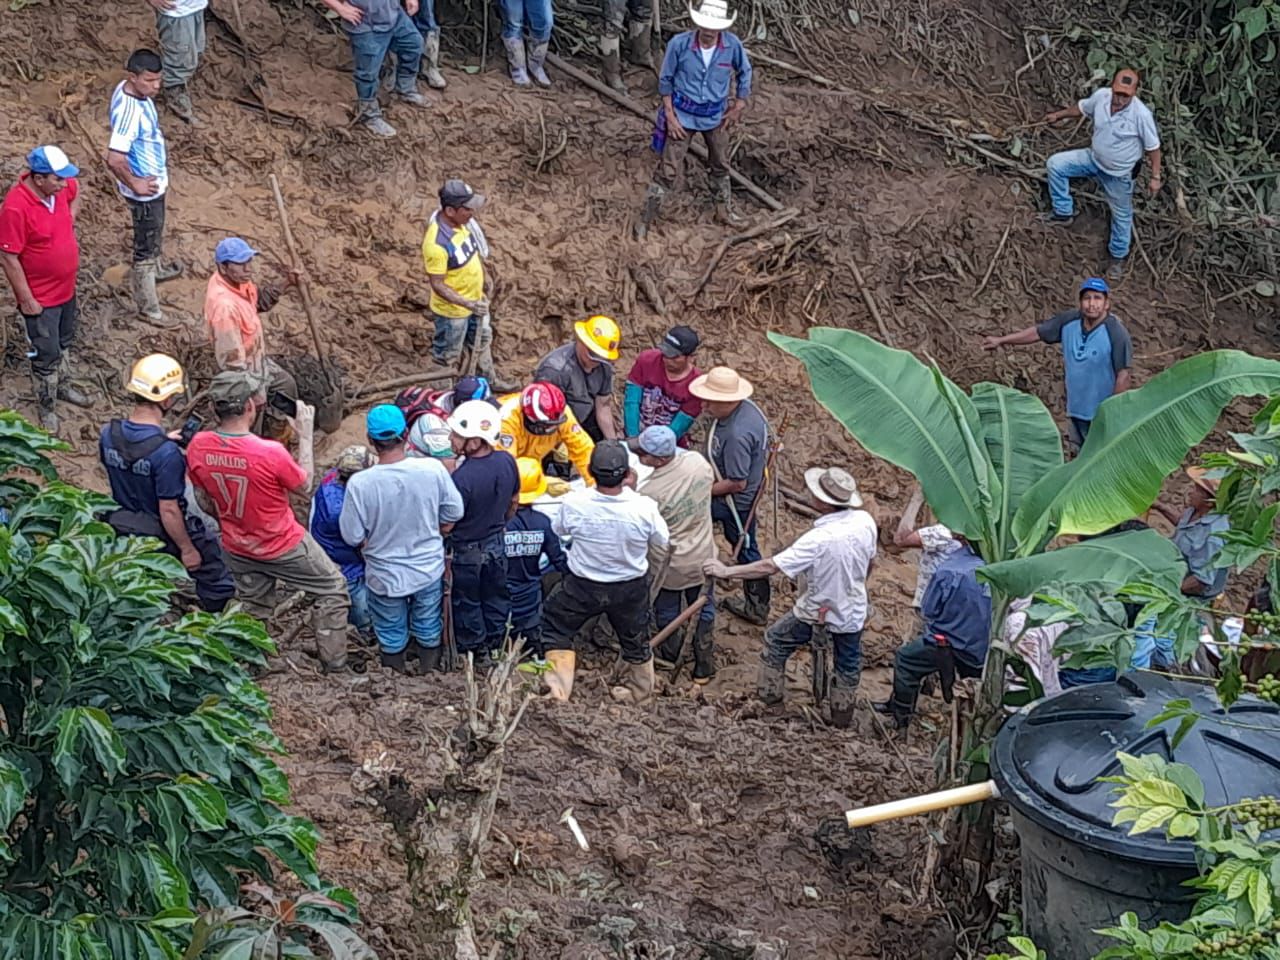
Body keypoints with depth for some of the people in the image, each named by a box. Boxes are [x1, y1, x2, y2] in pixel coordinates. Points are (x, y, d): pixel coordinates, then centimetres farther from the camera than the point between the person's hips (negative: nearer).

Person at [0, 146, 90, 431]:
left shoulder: (61, 186, -11)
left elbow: (75, 193, 17)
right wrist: (26, 300, -20)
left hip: (66, 287, 7)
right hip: (41, 297, -7)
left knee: (64, 341, 27)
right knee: (47, 354, 8)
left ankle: (63, 386, 49)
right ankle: (46, 407, 28)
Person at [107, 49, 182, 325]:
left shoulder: (128, 89, -8)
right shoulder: (129, 112, -37)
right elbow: (114, 160, -39)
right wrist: (134, 185, -24)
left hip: (155, 180, 9)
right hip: (145, 189, -9)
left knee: (155, 233, 33)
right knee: (146, 246, 8)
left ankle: (155, 269, 59)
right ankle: (148, 306, 24)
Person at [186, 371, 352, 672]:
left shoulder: (198, 447, -19)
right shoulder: (270, 453, -34)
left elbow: (204, 498, -1)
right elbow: (305, 484, -13)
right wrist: (305, 435, -6)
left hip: (237, 549, 5)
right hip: (284, 546, -5)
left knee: (253, 607, 27)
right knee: (332, 589, 18)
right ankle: (333, 660, 24)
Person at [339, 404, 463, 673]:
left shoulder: (359, 484, -27)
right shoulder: (433, 470, -22)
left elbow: (353, 537, -16)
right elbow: (453, 515, -7)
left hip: (385, 577, -2)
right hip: (429, 569, 2)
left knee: (392, 635, 23)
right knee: (429, 628, 26)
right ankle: (429, 669, 45)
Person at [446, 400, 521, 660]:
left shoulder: (462, 478, -35)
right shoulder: (507, 462, -15)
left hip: (467, 552, -6)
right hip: (497, 546, 6)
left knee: (467, 604, 18)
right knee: (495, 597, 25)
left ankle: (471, 649, 35)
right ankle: (494, 644, 44)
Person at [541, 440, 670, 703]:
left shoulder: (573, 503, -29)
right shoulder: (644, 508, -29)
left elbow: (557, 529, -5)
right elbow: (663, 542, -8)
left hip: (583, 587, -1)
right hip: (631, 588, 1)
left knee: (555, 625, 26)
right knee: (635, 639, 27)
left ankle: (558, 689, 25)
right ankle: (639, 690, 48)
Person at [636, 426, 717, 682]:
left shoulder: (649, 492, -33)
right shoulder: (697, 461, -21)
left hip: (669, 565, -3)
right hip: (702, 558, 4)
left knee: (667, 612, 24)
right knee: (704, 609, 24)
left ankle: (668, 655, 47)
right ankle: (704, 666, 35)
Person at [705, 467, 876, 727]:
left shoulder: (818, 539, -35)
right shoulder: (865, 521, -18)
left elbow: (770, 566, -31)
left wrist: (727, 571, -24)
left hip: (816, 611, -5)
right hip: (853, 611, 5)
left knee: (776, 641, 22)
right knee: (848, 662, 26)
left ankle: (769, 693, 33)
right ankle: (842, 712, 40)